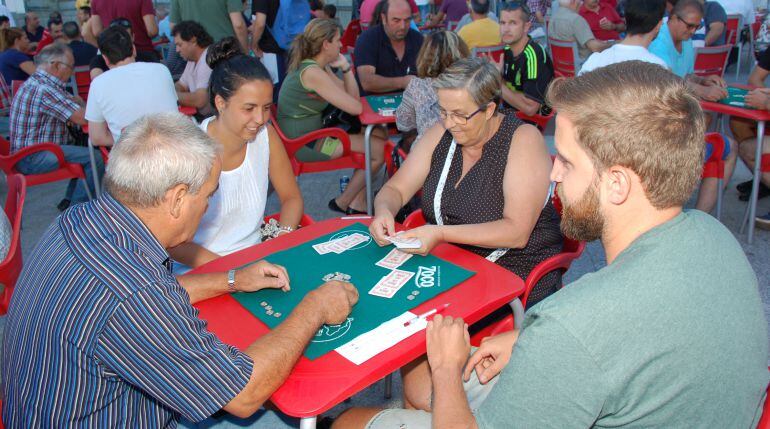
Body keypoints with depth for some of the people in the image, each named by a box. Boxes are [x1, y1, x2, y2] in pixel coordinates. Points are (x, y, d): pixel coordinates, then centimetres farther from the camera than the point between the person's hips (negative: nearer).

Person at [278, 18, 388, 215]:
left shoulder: (320, 66, 9)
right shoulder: (312, 73, -22)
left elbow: (351, 96, 8)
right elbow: (355, 108, -21)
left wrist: (345, 67, -6)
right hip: (303, 144, -10)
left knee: (379, 136, 10)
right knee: (381, 149, -6)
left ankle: (358, 202, 11)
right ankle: (343, 203, 10)